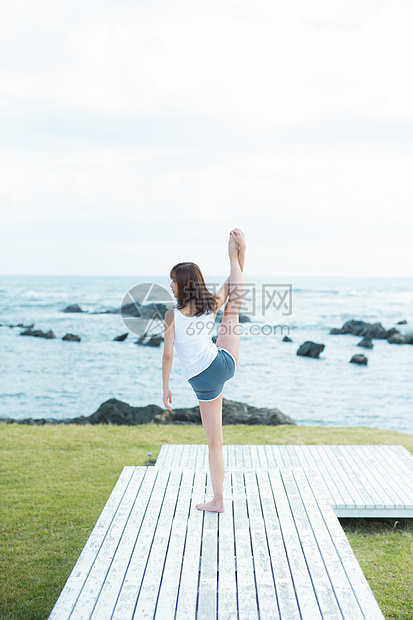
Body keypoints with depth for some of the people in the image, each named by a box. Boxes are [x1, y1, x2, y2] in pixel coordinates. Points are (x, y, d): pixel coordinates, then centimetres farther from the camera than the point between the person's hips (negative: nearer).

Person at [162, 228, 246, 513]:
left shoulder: (173, 315, -12)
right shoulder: (212, 305, -3)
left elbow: (168, 355, -9)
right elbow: (232, 284, 15)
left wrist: (165, 388, 1)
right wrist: (237, 255, 20)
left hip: (203, 381, -2)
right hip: (223, 363, 2)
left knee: (215, 440, 9)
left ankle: (218, 500, 16)